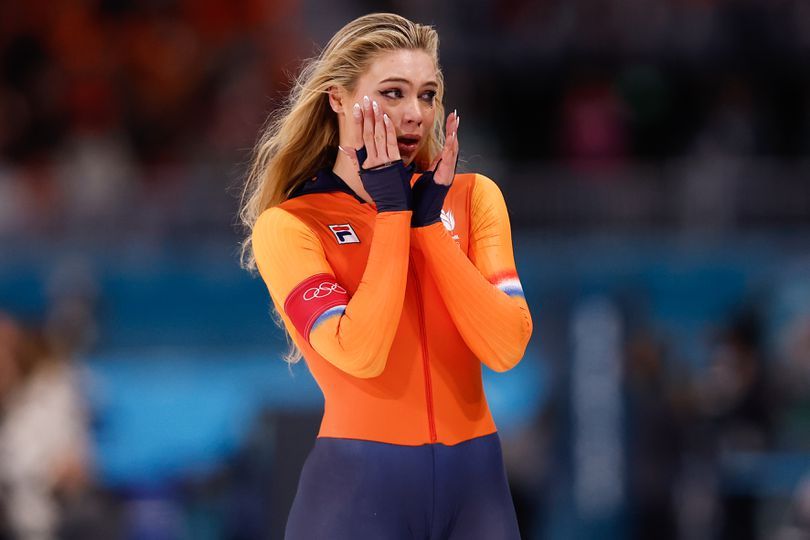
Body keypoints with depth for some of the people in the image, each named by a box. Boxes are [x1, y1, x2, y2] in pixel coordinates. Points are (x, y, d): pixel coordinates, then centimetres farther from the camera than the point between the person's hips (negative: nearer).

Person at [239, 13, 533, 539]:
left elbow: (506, 348, -6)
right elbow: (359, 353, -19)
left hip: (474, 480, 3)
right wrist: (393, 212, -12)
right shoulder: (289, 225, -5)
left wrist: (430, 221, -9)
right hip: (359, 485, -3)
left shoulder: (472, 197, 6)